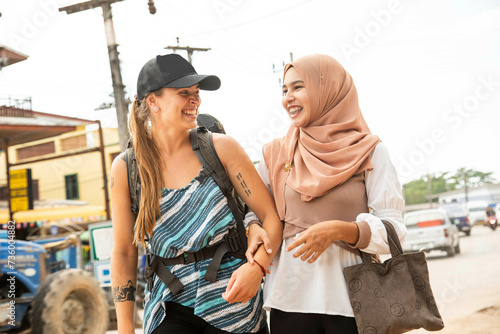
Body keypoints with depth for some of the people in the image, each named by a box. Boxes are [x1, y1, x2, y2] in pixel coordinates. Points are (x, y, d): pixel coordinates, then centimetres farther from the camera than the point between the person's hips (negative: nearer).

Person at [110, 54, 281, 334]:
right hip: (170, 309, 0)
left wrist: (257, 266, -21)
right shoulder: (125, 169, -2)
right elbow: (124, 253, 4)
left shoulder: (221, 148, -3)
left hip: (233, 303, 0)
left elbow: (271, 215, -3)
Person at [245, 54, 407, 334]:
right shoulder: (276, 154, 8)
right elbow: (252, 207, 13)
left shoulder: (369, 152, -1)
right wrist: (253, 228, -9)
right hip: (290, 297, 2)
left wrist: (340, 229, -21)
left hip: (353, 297, -2)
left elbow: (394, 229, -6)